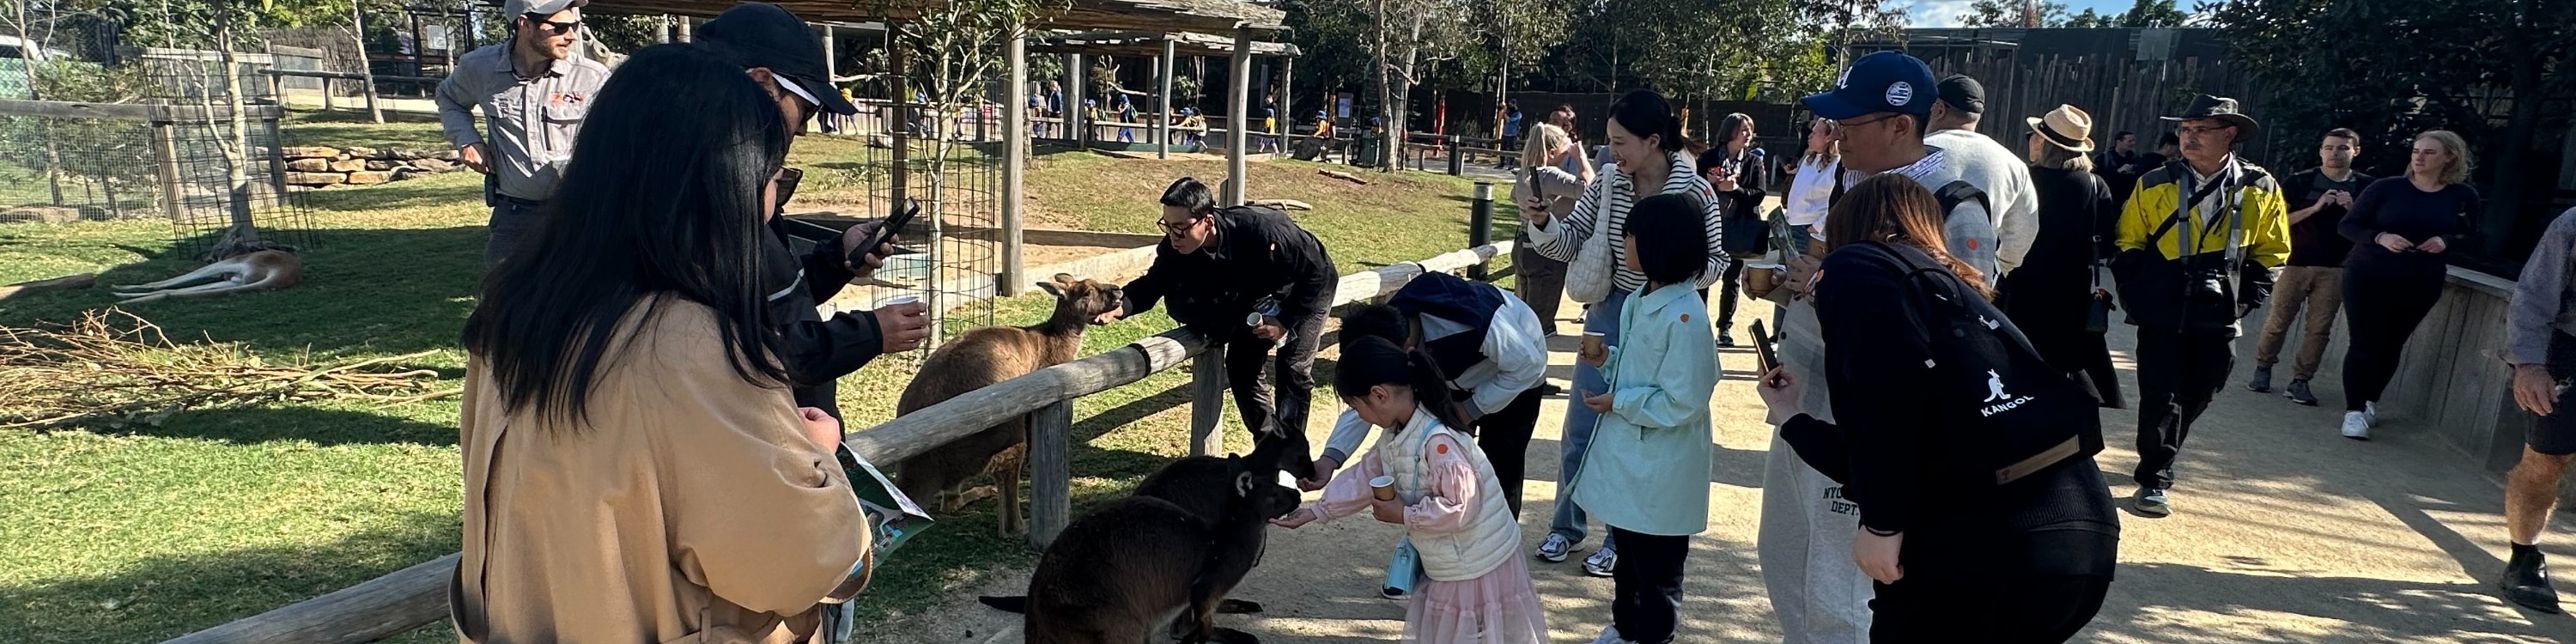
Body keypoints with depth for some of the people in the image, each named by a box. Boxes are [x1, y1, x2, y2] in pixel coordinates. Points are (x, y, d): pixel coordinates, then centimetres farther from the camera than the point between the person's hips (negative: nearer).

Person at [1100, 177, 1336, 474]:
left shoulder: (1263, 230, -41)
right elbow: (1153, 283, -15)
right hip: (1257, 298, 6)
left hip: (1304, 292, -6)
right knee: (1241, 366, -1)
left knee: (1292, 367, -14)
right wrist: (1120, 306, -36)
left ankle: (1292, 459, -2)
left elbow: (1322, 274, -32)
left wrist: (1287, 322, -31)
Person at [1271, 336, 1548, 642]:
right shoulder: (1396, 436, 1)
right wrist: (1315, 511, 9)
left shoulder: (1438, 441, -31)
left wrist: (1404, 515, -21)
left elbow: (1460, 508, -32)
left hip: (1478, 570, -10)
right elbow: (1363, 477, 11)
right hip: (1445, 570, 10)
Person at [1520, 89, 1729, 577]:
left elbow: (1716, 261, -4)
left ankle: (1623, 540, 23)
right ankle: (1566, 527, 26)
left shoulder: (1696, 192, -13)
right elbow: (1569, 242, -3)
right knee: (1581, 425, 8)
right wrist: (1542, 222, -23)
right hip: (1609, 314, 3)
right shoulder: (1608, 186, -5)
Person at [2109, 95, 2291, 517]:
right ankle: (2154, 478, 5)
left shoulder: (2261, 189, 2)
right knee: (2160, 396, -3)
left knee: (2196, 397, 11)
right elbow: (2129, 245, 6)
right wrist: (2136, 295, -4)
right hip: (2161, 312, -2)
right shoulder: (2155, 185, 0)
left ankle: (2157, 461, 30)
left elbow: (2269, 252, 10)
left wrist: (2245, 299, -1)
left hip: (2218, 318, 2)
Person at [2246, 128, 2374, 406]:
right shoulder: (2300, 182, -1)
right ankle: (2263, 368, 18)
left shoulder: (2366, 186, 6)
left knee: (2320, 328, 1)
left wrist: (2352, 209, -11)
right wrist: (2315, 208, -16)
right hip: (2295, 263, -2)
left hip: (2335, 268, 2)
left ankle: (2300, 381, 7)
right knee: (2278, 322, 2)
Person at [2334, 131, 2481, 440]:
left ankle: (2370, 401, 28)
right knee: (2364, 344, -6)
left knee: (2392, 345, 10)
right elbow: (2347, 225, -3)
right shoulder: (2386, 187, -5)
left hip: (2420, 285, 2)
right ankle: (2354, 410, -4)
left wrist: (2446, 242, -11)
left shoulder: (2464, 196, 2)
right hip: (2368, 277, -2)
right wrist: (2380, 238, -21)